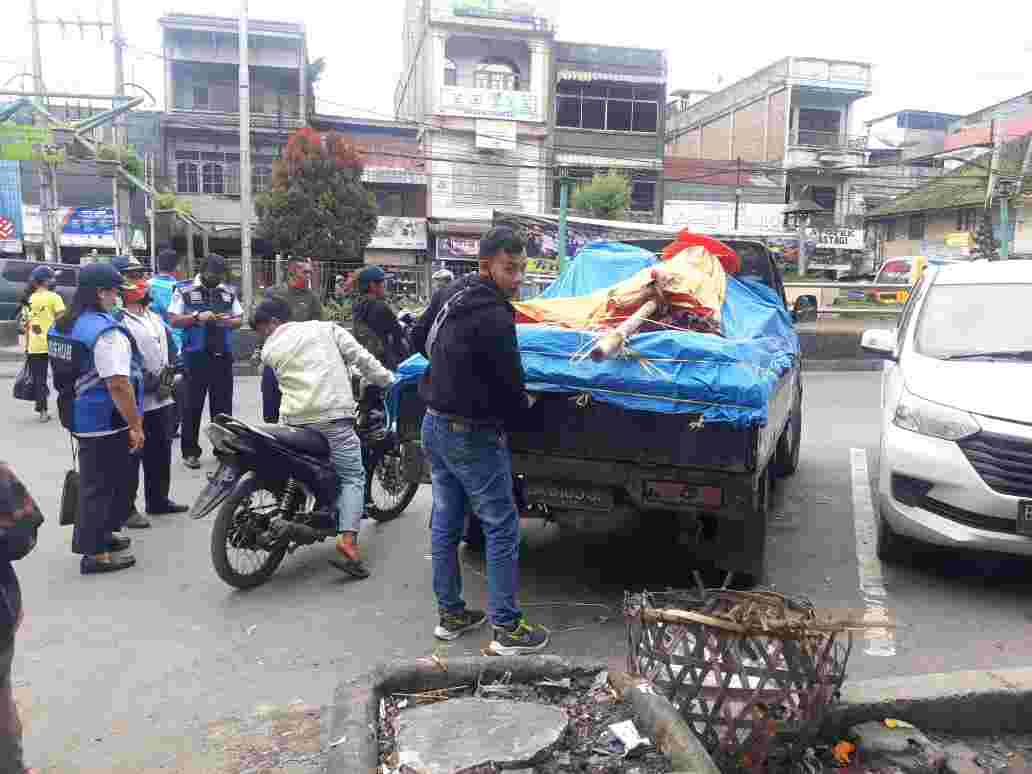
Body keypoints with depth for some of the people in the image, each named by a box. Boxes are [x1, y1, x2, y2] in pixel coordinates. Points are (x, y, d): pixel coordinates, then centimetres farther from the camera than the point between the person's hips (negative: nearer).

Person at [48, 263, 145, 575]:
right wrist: (135, 426, -21)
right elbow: (118, 385, -27)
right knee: (103, 485, 1)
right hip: (106, 423, -9)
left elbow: (63, 374, 18)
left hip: (78, 417, 9)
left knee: (93, 481, 22)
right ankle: (95, 552, 9)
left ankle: (98, 534, 36)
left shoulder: (61, 325, 8)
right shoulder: (106, 331, -23)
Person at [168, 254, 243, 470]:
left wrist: (229, 321, -8)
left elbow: (240, 319, 14)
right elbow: (174, 320, -4)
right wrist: (197, 317, -18)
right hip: (195, 356, -3)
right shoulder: (184, 290, 0)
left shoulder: (229, 292, 11)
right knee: (193, 405, 1)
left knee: (223, 404, 8)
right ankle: (190, 451, 9)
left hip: (223, 355, 4)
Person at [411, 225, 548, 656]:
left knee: (445, 523, 16)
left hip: (435, 425, 9)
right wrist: (523, 409, 4)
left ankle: (450, 614, 28)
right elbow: (510, 383, -16)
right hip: (473, 436, -9)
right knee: (502, 529, 2)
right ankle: (507, 629, 10)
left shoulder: (450, 293, 4)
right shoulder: (494, 316, -23)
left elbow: (418, 341, 18)